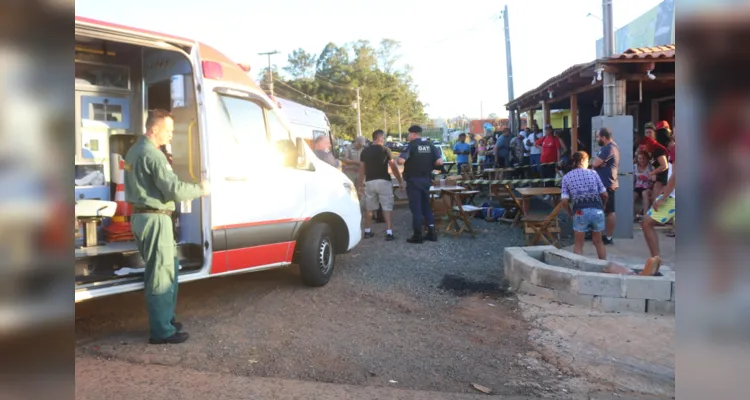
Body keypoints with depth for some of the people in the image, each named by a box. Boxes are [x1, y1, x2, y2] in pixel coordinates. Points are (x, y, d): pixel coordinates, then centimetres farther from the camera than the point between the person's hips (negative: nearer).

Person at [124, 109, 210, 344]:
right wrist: (200, 190, -6)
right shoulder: (152, 155, -17)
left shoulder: (135, 151, 15)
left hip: (141, 216, 10)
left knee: (169, 267, 19)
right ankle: (161, 331, 5)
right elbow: (175, 190, -21)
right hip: (154, 219, -10)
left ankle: (165, 319, 28)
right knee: (161, 275, -3)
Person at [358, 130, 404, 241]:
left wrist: (360, 184, 16)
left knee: (369, 208, 13)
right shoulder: (385, 150, -4)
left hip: (369, 182, 4)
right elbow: (393, 167, -4)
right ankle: (389, 232, -7)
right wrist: (400, 181, 4)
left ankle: (367, 231, 21)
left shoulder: (365, 151, 7)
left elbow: (362, 169, 9)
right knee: (387, 207, -1)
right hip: (383, 181, -4)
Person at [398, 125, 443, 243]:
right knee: (426, 205, 16)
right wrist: (429, 165, 11)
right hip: (426, 179, 5)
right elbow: (439, 162, -4)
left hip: (413, 180, -5)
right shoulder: (430, 145, 5)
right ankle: (431, 232, 13)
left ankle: (418, 235, 3)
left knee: (416, 207, 1)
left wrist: (399, 157, 0)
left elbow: (401, 161, -22)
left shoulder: (411, 145, -10)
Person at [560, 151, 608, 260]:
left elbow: (564, 201, 0)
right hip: (597, 210, 2)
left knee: (578, 244, 14)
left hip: (580, 212, -2)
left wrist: (571, 214, 15)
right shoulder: (593, 173, 12)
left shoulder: (566, 177, 9)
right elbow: (605, 194, 11)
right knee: (598, 241, 23)